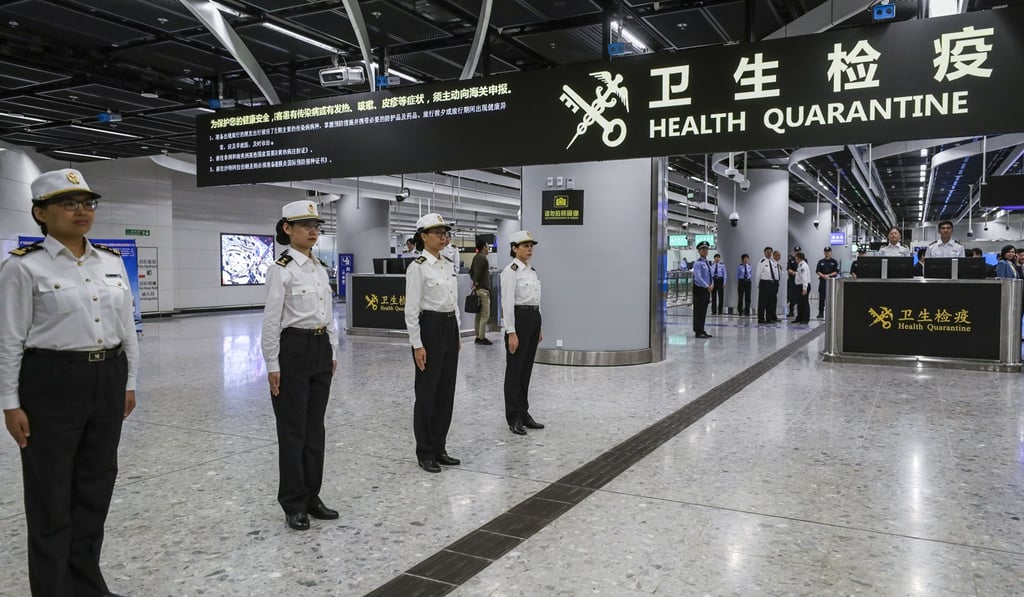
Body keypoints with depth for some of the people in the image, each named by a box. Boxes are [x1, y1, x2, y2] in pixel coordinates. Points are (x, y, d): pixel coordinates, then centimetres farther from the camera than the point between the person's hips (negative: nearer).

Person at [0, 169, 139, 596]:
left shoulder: (112, 262, 6)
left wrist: (129, 382, 10)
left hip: (108, 380, 6)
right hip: (51, 382, -5)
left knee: (96, 484, 15)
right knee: (52, 493, 6)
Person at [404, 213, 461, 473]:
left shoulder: (448, 264, 12)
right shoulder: (417, 267, -12)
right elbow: (411, 309, -15)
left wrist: (457, 335, 16)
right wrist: (417, 344, -17)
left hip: (450, 328, 8)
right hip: (429, 329, -8)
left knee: (446, 391, 11)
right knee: (427, 392, 1)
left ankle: (439, 448, 22)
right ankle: (425, 453, 13)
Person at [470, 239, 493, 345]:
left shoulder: (476, 257, 15)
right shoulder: (482, 257, -14)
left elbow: (471, 270, 20)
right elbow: (477, 271, -22)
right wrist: (476, 282, -12)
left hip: (477, 289, 10)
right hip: (483, 289, -10)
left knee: (479, 314, 12)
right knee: (485, 315, -7)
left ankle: (478, 336, 16)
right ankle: (482, 337, -6)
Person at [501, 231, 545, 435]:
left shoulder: (532, 270, 15)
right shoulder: (510, 271, -12)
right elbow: (507, 302, -16)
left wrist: (539, 328, 17)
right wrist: (511, 332, -20)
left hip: (534, 318, 8)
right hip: (519, 319, -8)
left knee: (526, 369, 13)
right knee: (515, 369, 0)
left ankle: (524, 414, 21)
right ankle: (514, 418, 8)